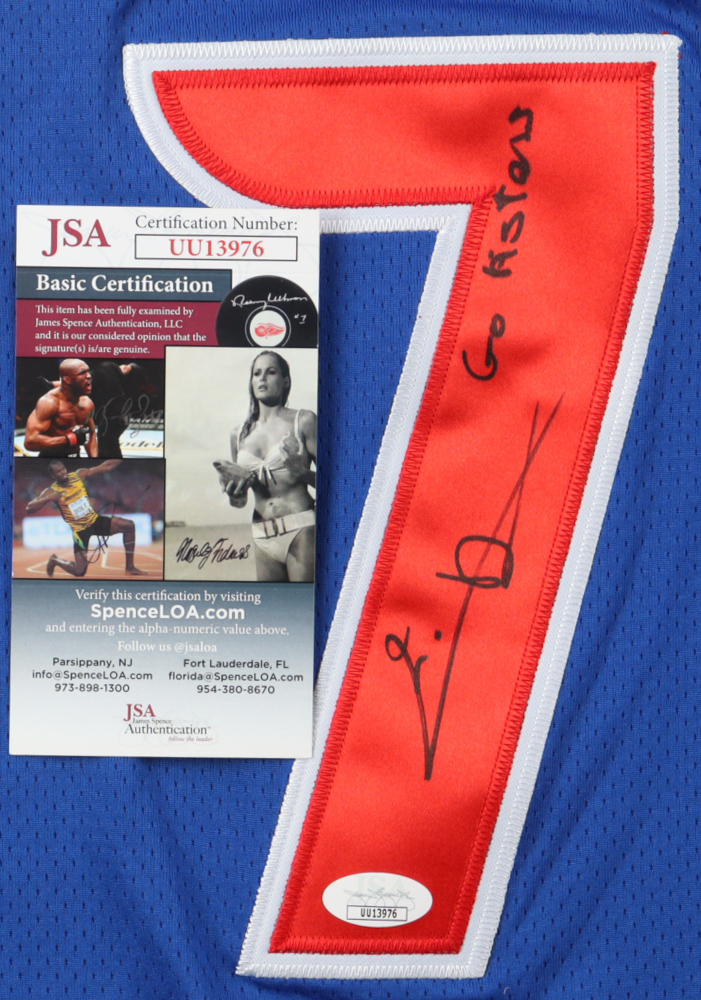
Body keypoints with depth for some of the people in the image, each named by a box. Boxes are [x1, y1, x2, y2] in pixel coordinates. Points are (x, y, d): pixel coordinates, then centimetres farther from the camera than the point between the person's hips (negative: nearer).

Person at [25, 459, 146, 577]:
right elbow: (29, 508, -20)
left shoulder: (79, 475, -3)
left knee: (129, 525, -12)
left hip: (95, 520, 5)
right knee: (79, 572, -12)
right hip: (80, 531, -5)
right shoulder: (52, 492, -13)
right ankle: (54, 560, 23)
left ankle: (130, 567, -2)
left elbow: (106, 467, -1)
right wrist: (48, 498, -34)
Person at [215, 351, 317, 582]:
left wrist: (301, 471, -19)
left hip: (301, 530, -4)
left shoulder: (303, 421, 3)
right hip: (263, 537, 4)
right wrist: (234, 491, -2)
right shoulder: (239, 435, 15)